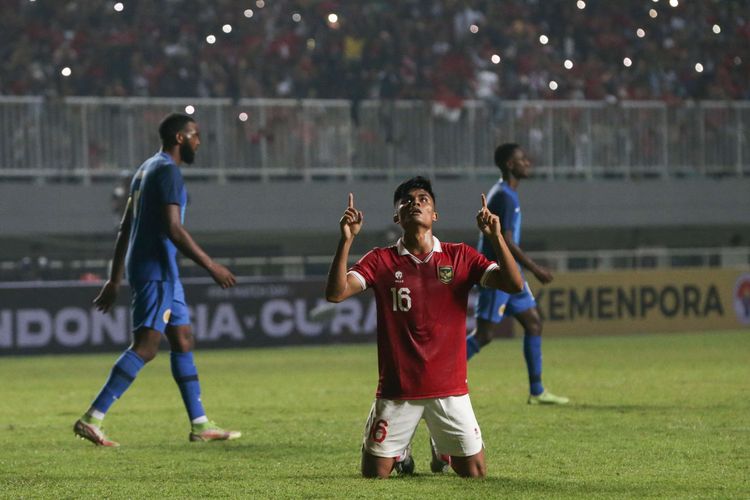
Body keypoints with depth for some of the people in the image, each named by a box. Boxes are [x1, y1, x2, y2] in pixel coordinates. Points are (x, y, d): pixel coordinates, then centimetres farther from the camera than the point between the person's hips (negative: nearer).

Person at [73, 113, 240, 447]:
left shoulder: (147, 169, 18)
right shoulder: (167, 171, -12)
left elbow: (125, 228, 20)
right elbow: (173, 229, -22)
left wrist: (114, 281, 21)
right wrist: (211, 266, -18)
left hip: (160, 271, 11)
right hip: (156, 268, -11)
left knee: (183, 341, 12)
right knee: (145, 347, -14)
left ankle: (200, 425, 14)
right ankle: (92, 419, -18)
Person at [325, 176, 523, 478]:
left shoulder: (460, 257, 2)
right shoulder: (380, 261, 0)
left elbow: (514, 284, -8)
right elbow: (335, 293, -13)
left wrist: (496, 237, -21)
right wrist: (346, 240, -22)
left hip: (449, 388, 1)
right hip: (396, 389, 0)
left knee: (474, 473, 3)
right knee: (374, 474, 3)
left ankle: (443, 449, 37)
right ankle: (399, 452, 37)